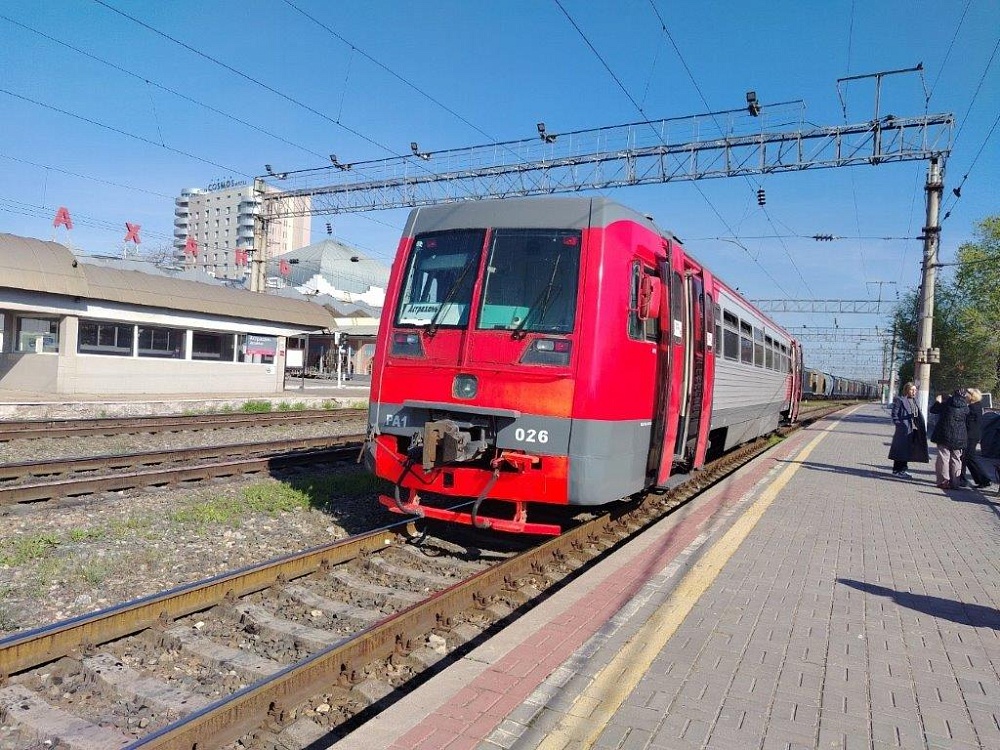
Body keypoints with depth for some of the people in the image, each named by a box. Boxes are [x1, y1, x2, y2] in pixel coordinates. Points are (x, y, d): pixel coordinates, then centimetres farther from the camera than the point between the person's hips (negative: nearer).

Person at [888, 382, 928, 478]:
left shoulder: (914, 400, 16)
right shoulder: (899, 400, -8)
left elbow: (918, 415, 20)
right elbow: (894, 415, -10)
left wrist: (921, 426, 9)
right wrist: (899, 425, -17)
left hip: (914, 429, 8)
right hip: (904, 429, -8)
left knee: (907, 451, 12)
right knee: (901, 449, -4)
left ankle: (903, 469, 21)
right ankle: (897, 471, 3)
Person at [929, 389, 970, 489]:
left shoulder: (947, 404, -9)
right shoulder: (965, 408, -1)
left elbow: (933, 410, 1)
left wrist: (938, 401, 19)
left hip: (944, 435, -3)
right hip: (959, 438, 3)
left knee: (944, 458, 1)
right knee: (956, 459, 11)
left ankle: (944, 481, -3)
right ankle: (955, 482, 13)